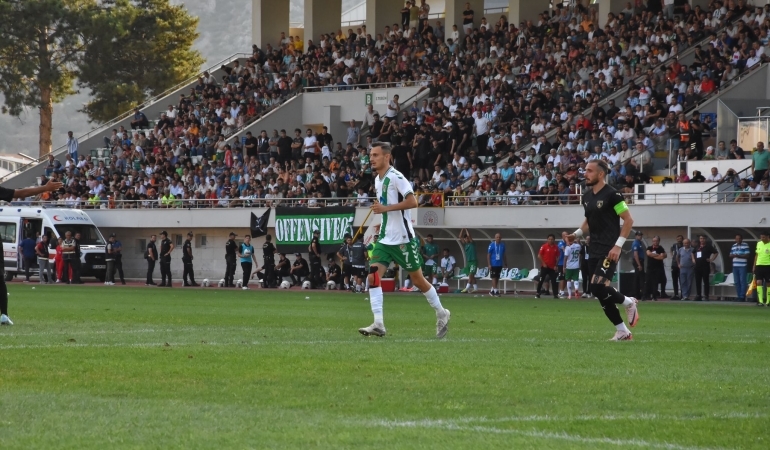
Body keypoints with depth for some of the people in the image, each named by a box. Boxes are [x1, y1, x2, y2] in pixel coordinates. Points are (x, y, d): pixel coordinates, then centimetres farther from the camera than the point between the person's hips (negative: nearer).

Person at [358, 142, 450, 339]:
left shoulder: (395, 177, -15)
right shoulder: (378, 179, 11)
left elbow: (412, 202, -24)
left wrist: (386, 208, -26)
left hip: (403, 239, -7)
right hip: (385, 240, 7)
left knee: (418, 280, 5)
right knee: (373, 276, -12)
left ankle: (441, 314, 26)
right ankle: (378, 324, -16)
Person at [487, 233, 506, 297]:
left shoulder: (502, 245, 6)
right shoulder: (492, 245, -9)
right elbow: (488, 255, -8)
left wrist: (505, 262, 15)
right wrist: (489, 264, -13)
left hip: (500, 265, 5)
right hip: (493, 264, -5)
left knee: (497, 278, 8)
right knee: (494, 277, -5)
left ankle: (492, 290, 17)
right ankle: (495, 291, -6)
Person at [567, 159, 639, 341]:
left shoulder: (612, 195, -12)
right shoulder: (587, 196, 10)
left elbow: (628, 220, -11)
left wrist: (618, 246, -16)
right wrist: (577, 234, 6)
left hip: (609, 251, -8)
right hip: (594, 250, 8)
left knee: (597, 286, -21)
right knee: (600, 293, 6)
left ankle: (629, 302, 7)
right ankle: (622, 331, 15)